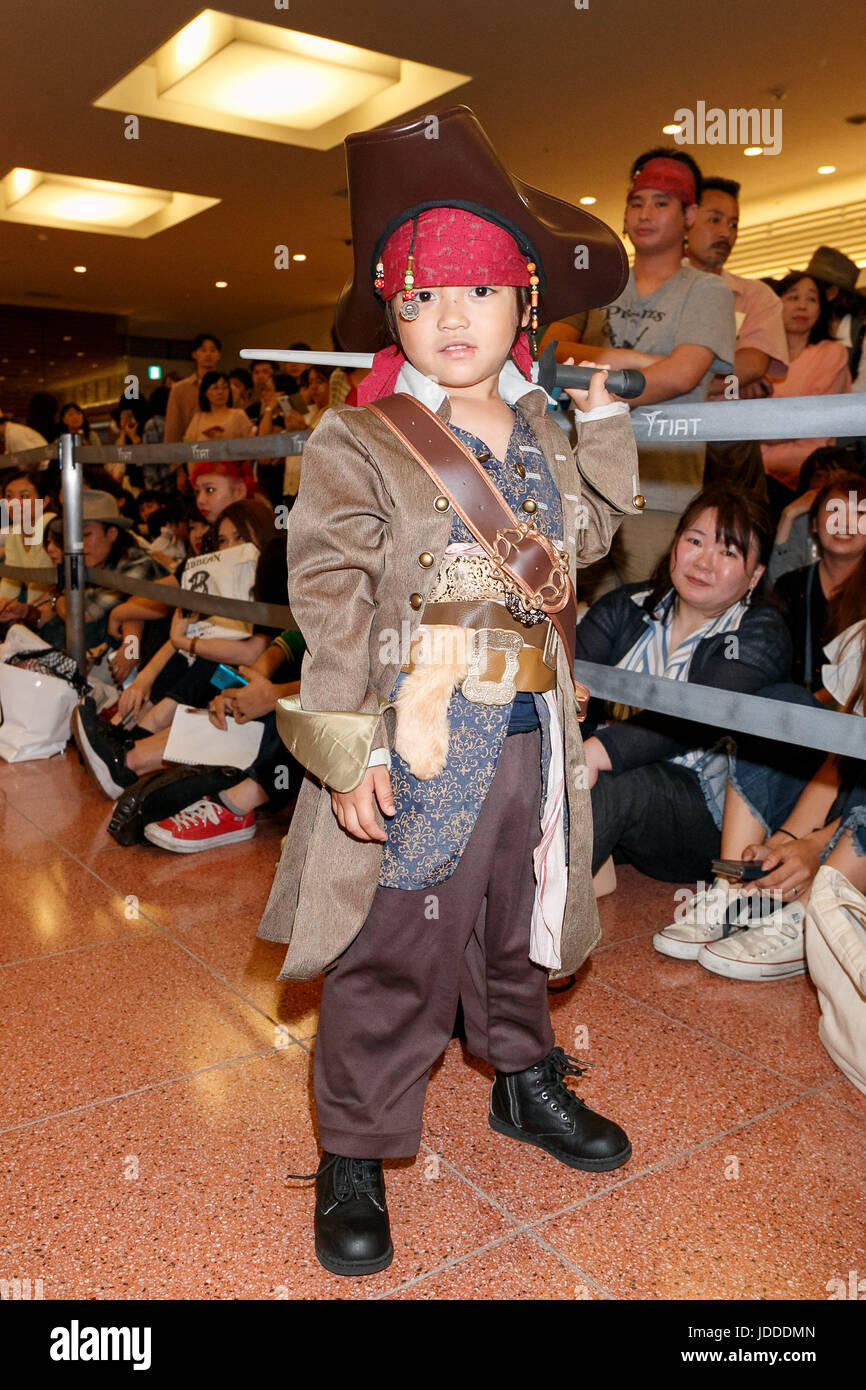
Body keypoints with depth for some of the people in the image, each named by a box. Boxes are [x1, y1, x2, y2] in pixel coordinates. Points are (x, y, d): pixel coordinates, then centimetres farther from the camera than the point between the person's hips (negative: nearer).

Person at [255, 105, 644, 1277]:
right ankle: (354, 1153, 24)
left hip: (531, 736, 6)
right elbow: (331, 601, -14)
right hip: (417, 747, -6)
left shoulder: (541, 437, 10)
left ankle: (525, 1080, 47)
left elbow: (588, 538, 23)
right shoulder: (355, 445, -9)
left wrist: (605, 421, 15)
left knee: (517, 929, 23)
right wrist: (353, 748, -19)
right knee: (393, 959, 4)